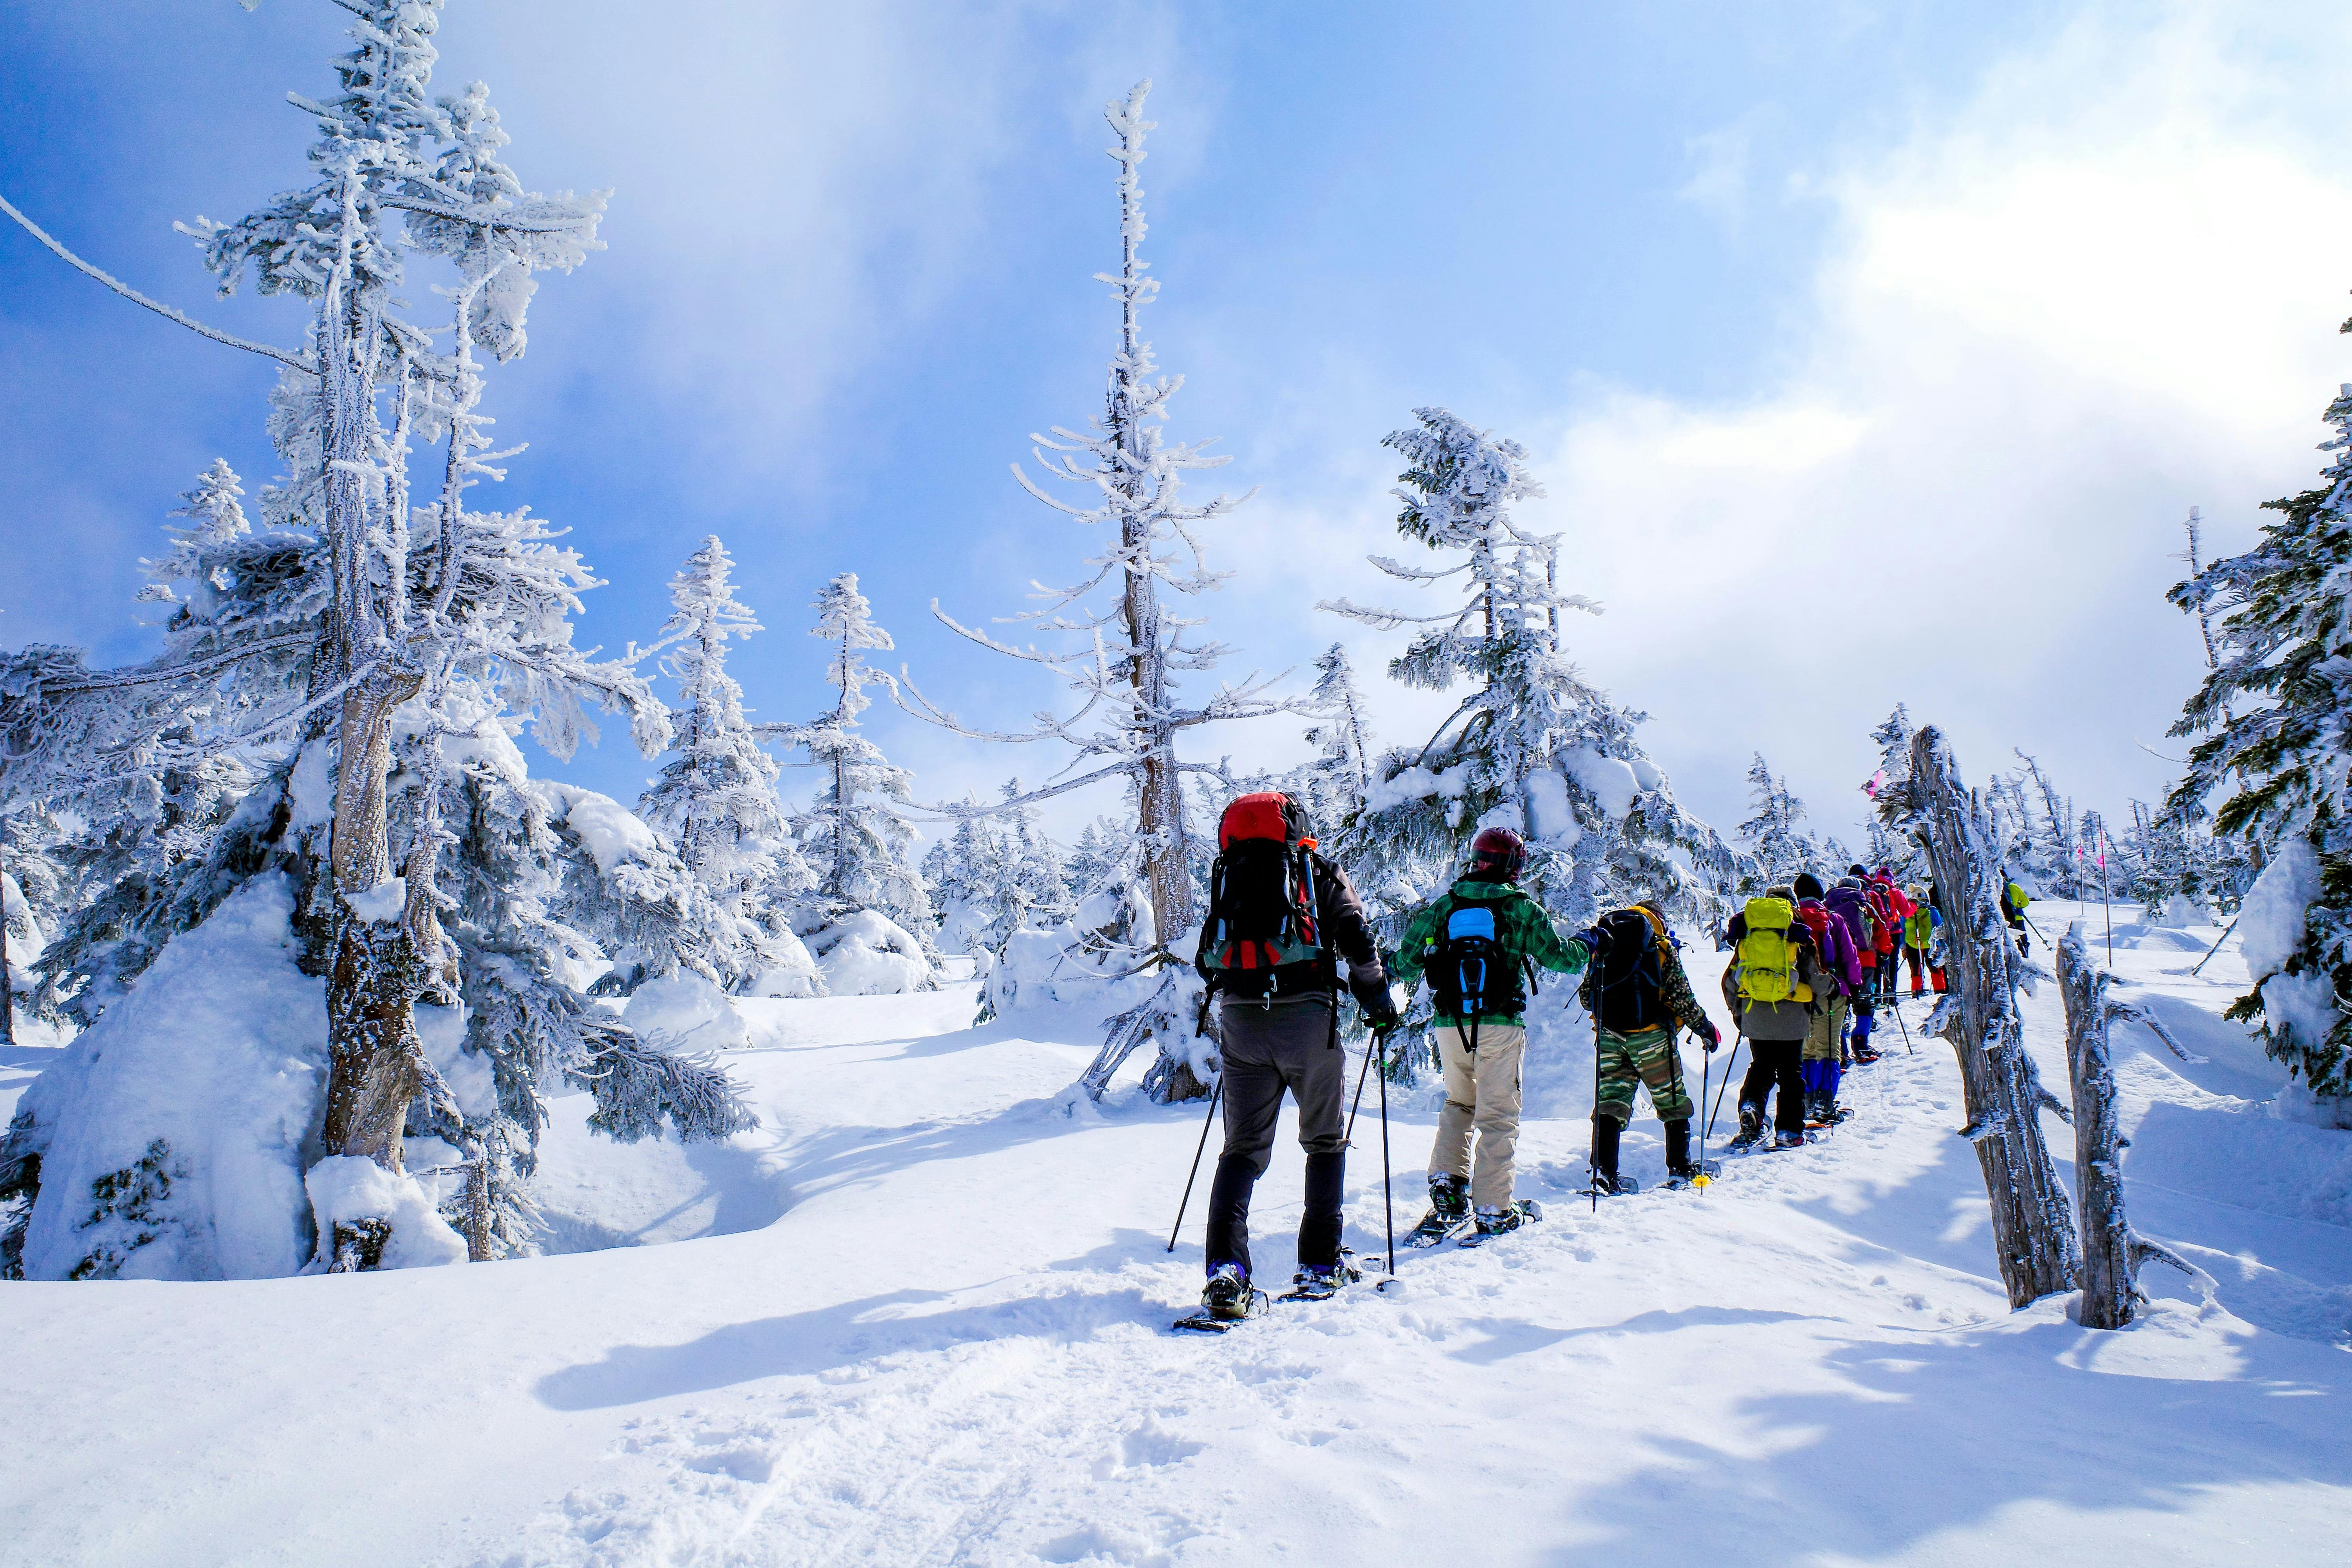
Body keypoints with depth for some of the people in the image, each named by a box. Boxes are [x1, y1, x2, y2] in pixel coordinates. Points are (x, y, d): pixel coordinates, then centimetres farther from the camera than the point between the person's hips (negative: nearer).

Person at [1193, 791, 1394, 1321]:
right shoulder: (1318, 872, 8)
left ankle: (1226, 1269, -10)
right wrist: (1379, 1002, 12)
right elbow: (1358, 940, -1)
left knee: (1243, 1148, 6)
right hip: (1306, 1017, -2)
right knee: (1325, 1142, 15)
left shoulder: (1227, 878, 17)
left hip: (1239, 1019, 2)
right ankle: (1319, 1266, 15)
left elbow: (1207, 958, 20)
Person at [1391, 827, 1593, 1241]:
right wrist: (1587, 947, 25)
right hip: (1500, 1025, -3)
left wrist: (1402, 971, 30)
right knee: (1498, 1116, 3)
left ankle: (1447, 1189, 8)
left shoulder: (1443, 905, 7)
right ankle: (1494, 1213, 3)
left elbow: (1408, 962, 7)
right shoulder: (1521, 909, -1)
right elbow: (1559, 956, 4)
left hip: (1450, 1025, 3)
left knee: (1458, 1103, 21)